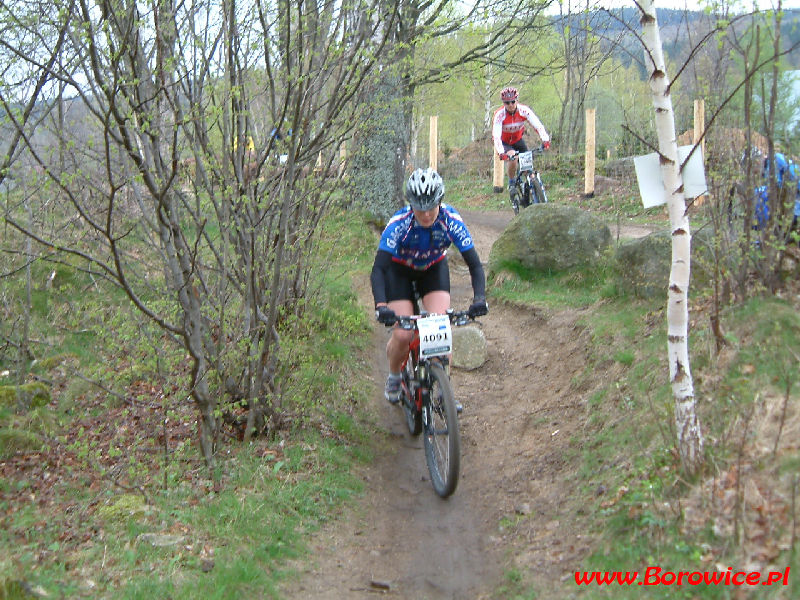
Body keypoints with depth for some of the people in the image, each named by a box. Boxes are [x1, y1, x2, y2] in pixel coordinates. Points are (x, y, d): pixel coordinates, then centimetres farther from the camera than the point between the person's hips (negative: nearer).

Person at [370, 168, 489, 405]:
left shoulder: (451, 220, -29)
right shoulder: (399, 223, -34)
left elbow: (474, 264, -28)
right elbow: (378, 269, -38)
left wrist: (479, 299, -44)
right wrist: (381, 306, -53)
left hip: (434, 269, 1)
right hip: (400, 271, -1)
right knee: (403, 335, -14)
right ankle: (393, 377, 17)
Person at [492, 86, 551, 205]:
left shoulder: (524, 110, -22)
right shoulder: (499, 115, -29)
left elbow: (538, 125, -30)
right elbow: (496, 136, -36)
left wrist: (545, 140, -47)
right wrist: (501, 153, -52)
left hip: (518, 140, 3)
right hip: (504, 142, -3)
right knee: (513, 157, -31)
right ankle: (511, 184, -13)